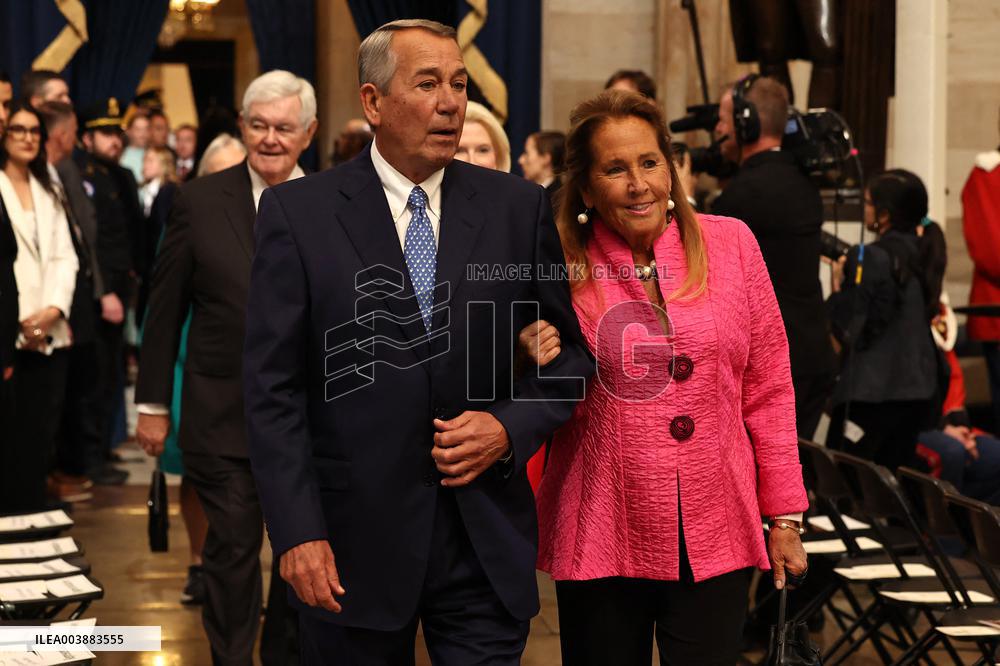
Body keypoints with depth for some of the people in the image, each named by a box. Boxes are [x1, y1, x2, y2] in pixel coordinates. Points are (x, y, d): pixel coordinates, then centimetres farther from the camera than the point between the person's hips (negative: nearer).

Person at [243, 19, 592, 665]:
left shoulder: (518, 207, 4)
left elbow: (570, 350, 11)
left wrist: (511, 428, -8)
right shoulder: (297, 213, -2)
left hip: (487, 543, 2)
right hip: (354, 542, -1)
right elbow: (273, 387, -5)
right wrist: (298, 533, -12)